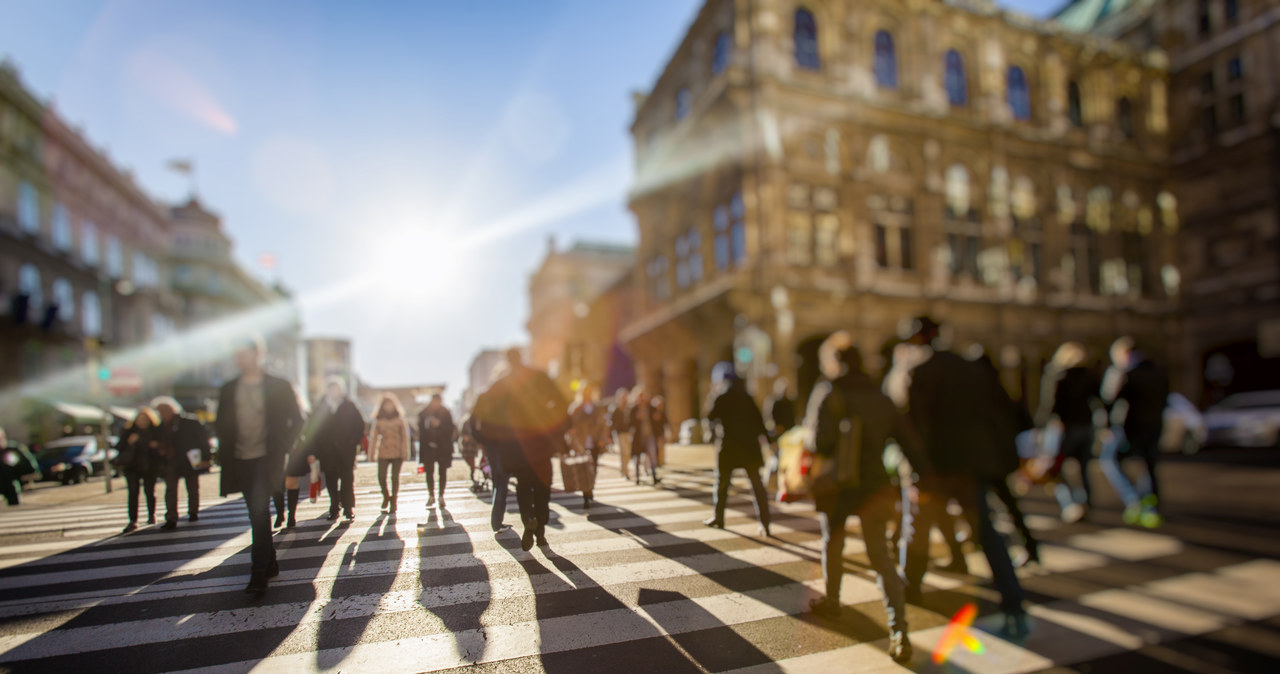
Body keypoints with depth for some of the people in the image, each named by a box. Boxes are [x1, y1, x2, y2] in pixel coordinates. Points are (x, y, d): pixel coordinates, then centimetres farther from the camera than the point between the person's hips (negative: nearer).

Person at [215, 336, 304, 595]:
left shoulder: (278, 386, -2)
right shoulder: (229, 389, 9)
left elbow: (296, 421, 1)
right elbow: (221, 425, 17)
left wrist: (281, 448, -5)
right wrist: (225, 453, 6)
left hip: (266, 459, -5)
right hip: (240, 461, 5)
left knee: (259, 512, -14)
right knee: (257, 514, 12)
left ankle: (259, 573, -10)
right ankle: (270, 564, 25)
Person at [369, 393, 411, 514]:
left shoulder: (400, 420, 4)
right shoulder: (378, 420, 6)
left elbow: (404, 437, 3)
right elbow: (374, 437, 5)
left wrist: (405, 453, -2)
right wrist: (372, 454, 1)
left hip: (397, 453, 0)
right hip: (383, 453, 1)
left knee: (395, 477, 2)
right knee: (381, 477, -8)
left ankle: (393, 503, 15)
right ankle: (386, 496, 21)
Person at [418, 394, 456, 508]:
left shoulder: (446, 414, 0)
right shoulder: (424, 414, 3)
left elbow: (450, 429, -4)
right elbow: (421, 430, 5)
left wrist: (439, 425, -18)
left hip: (443, 447, -1)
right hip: (429, 447, 1)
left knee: (443, 472, 2)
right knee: (429, 472, 1)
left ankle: (441, 496, 11)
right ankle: (431, 496, 14)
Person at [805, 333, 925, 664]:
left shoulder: (827, 393, -9)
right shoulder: (881, 399, 6)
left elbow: (820, 443, -18)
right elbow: (910, 444, 4)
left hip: (835, 487, -3)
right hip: (874, 487, 3)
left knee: (832, 544, 20)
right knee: (881, 557, 8)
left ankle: (831, 602, 39)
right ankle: (899, 631, -4)